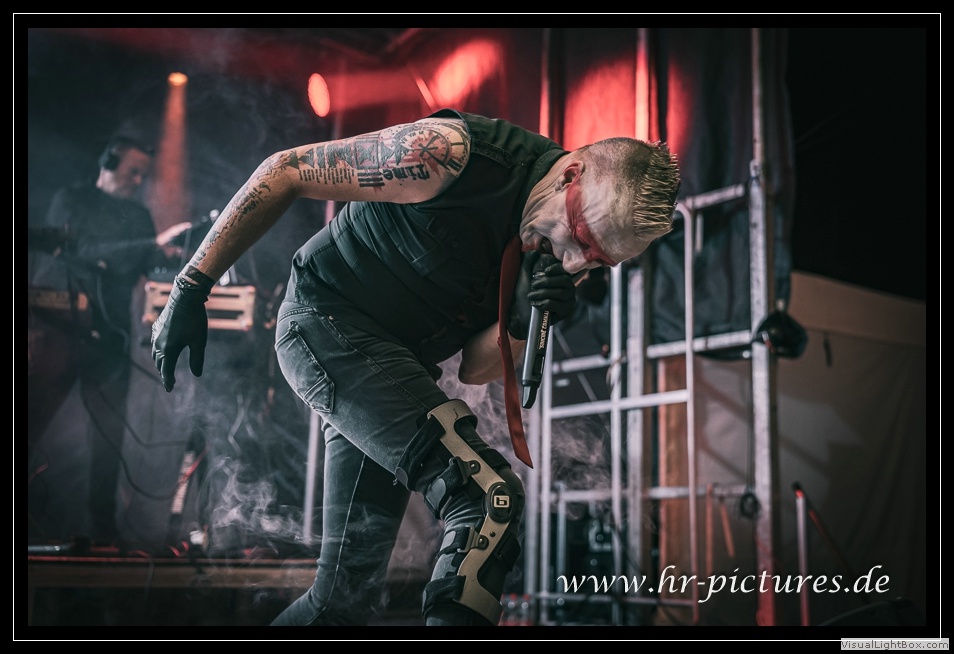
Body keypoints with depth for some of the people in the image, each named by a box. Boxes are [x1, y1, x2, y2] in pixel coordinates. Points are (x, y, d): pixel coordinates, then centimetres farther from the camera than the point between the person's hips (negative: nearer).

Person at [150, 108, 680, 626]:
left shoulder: (567, 256, -5)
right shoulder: (453, 154, -25)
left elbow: (476, 369, 0)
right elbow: (285, 171, -16)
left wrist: (523, 321, -22)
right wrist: (192, 288, -14)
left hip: (400, 363, 8)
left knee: (348, 592, 10)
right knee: (491, 497, -24)